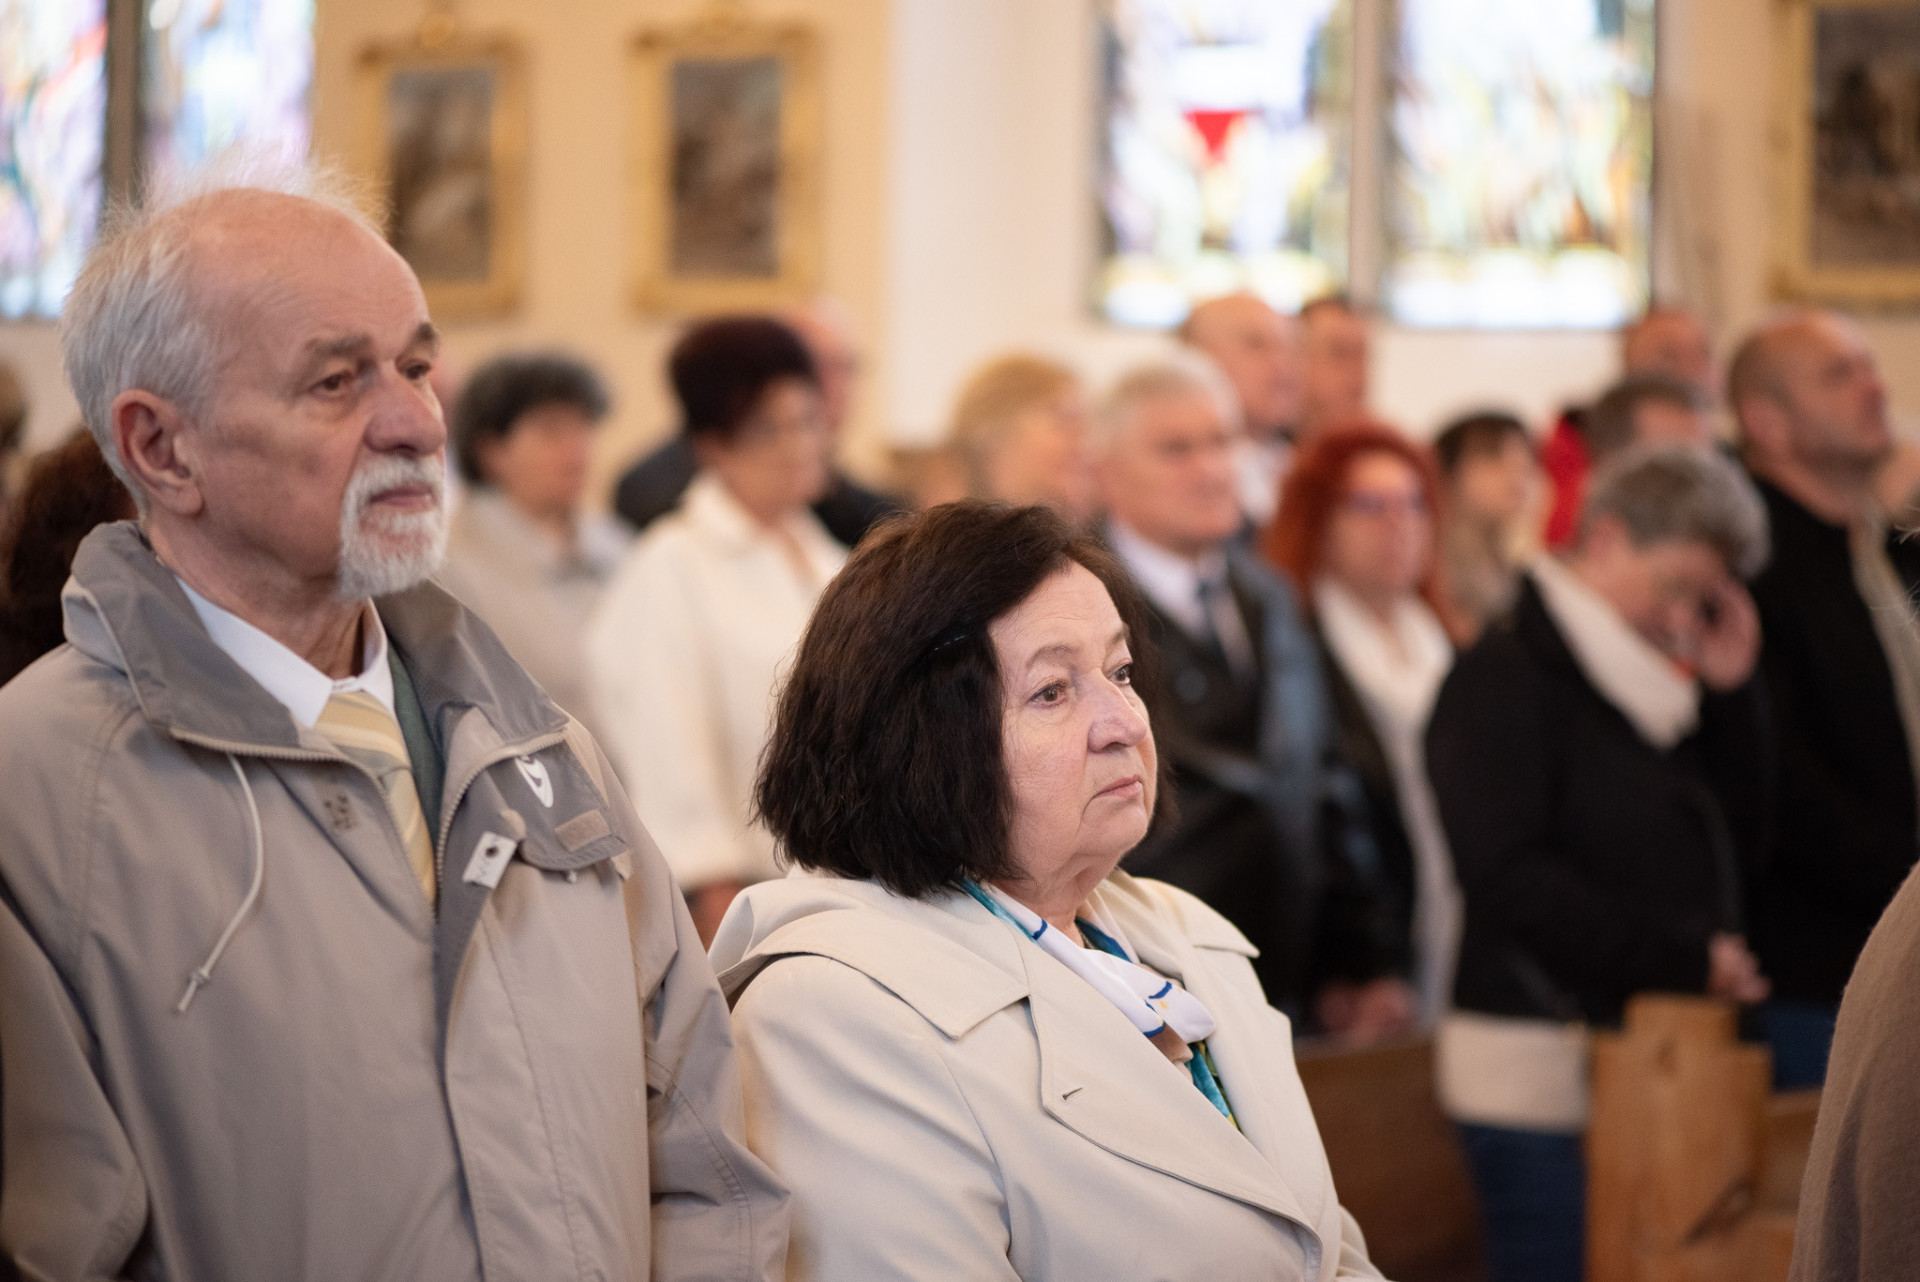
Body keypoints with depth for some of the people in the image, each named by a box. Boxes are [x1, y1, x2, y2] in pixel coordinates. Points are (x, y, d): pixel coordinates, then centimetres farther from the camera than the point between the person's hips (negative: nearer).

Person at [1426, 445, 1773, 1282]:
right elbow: (1510, 881, -19)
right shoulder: (1504, 680, -9)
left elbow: (1738, 838, 17)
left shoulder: (1649, 682, 16)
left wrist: (1730, 692, 5)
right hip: (1542, 1064, -8)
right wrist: (1686, 960, -18)